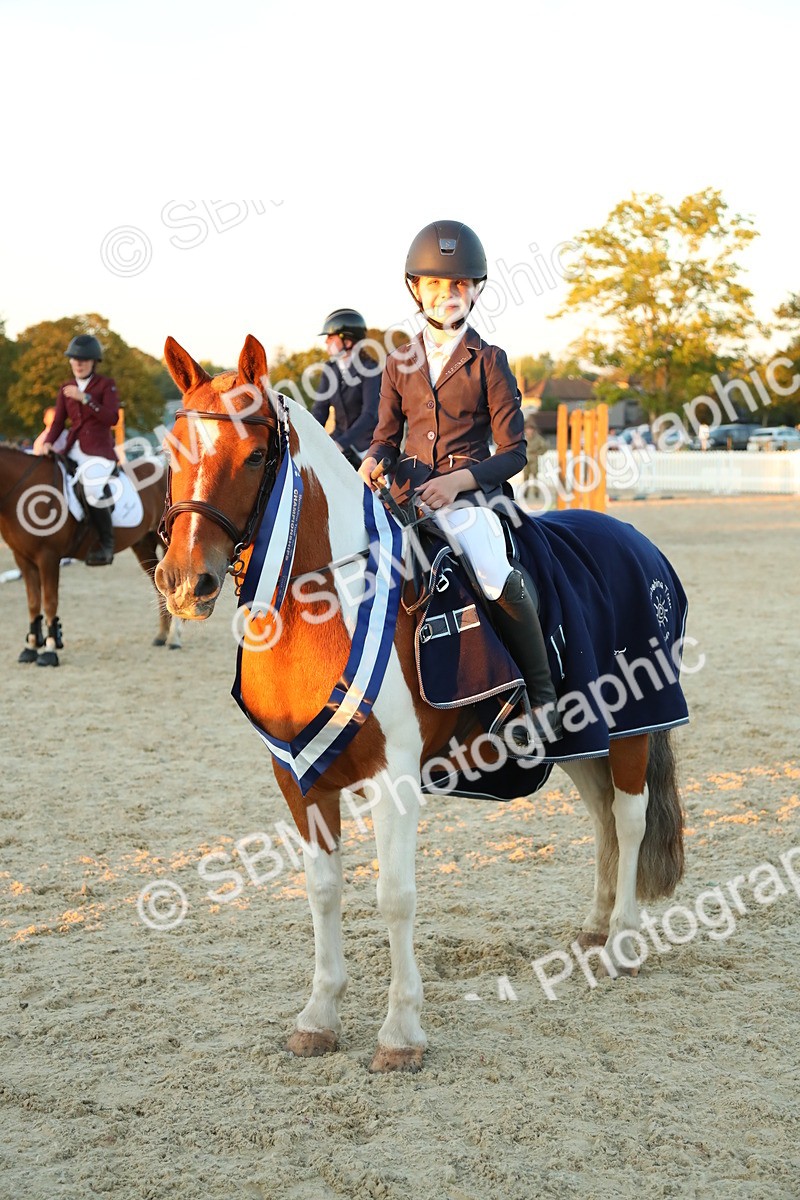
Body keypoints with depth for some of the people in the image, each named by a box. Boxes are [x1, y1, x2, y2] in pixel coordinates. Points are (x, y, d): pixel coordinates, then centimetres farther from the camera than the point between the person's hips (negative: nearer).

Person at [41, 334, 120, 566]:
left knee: (93, 486, -30)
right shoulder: (66, 389, 15)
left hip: (100, 449, -6)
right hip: (73, 449, 6)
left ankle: (106, 544, -17)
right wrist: (48, 443, -9)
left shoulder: (106, 385, 2)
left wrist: (85, 398, -19)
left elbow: (112, 418, -11)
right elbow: (58, 422, 11)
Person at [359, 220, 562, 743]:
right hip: (408, 497, 4)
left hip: (469, 496, -4)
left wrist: (459, 480, -16)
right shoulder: (400, 362, 14)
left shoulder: (489, 361, 3)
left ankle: (543, 694, -14)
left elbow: (513, 451, 0)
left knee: (497, 578, -31)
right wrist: (376, 460, -5)